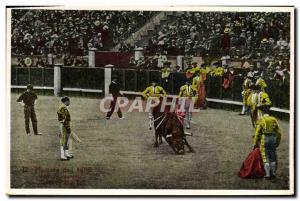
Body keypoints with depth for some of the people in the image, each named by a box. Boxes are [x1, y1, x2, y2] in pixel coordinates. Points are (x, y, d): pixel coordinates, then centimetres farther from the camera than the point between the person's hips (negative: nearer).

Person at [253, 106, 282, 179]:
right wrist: (278, 142, 20)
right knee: (273, 157, 14)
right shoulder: (274, 119, 4)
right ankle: (273, 173, 21)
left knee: (265, 157, 2)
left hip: (264, 139, -4)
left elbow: (257, 133, -9)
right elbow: (279, 132, 8)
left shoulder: (261, 120, -7)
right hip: (273, 138, 4)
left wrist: (255, 143, 0)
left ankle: (267, 174, 1)